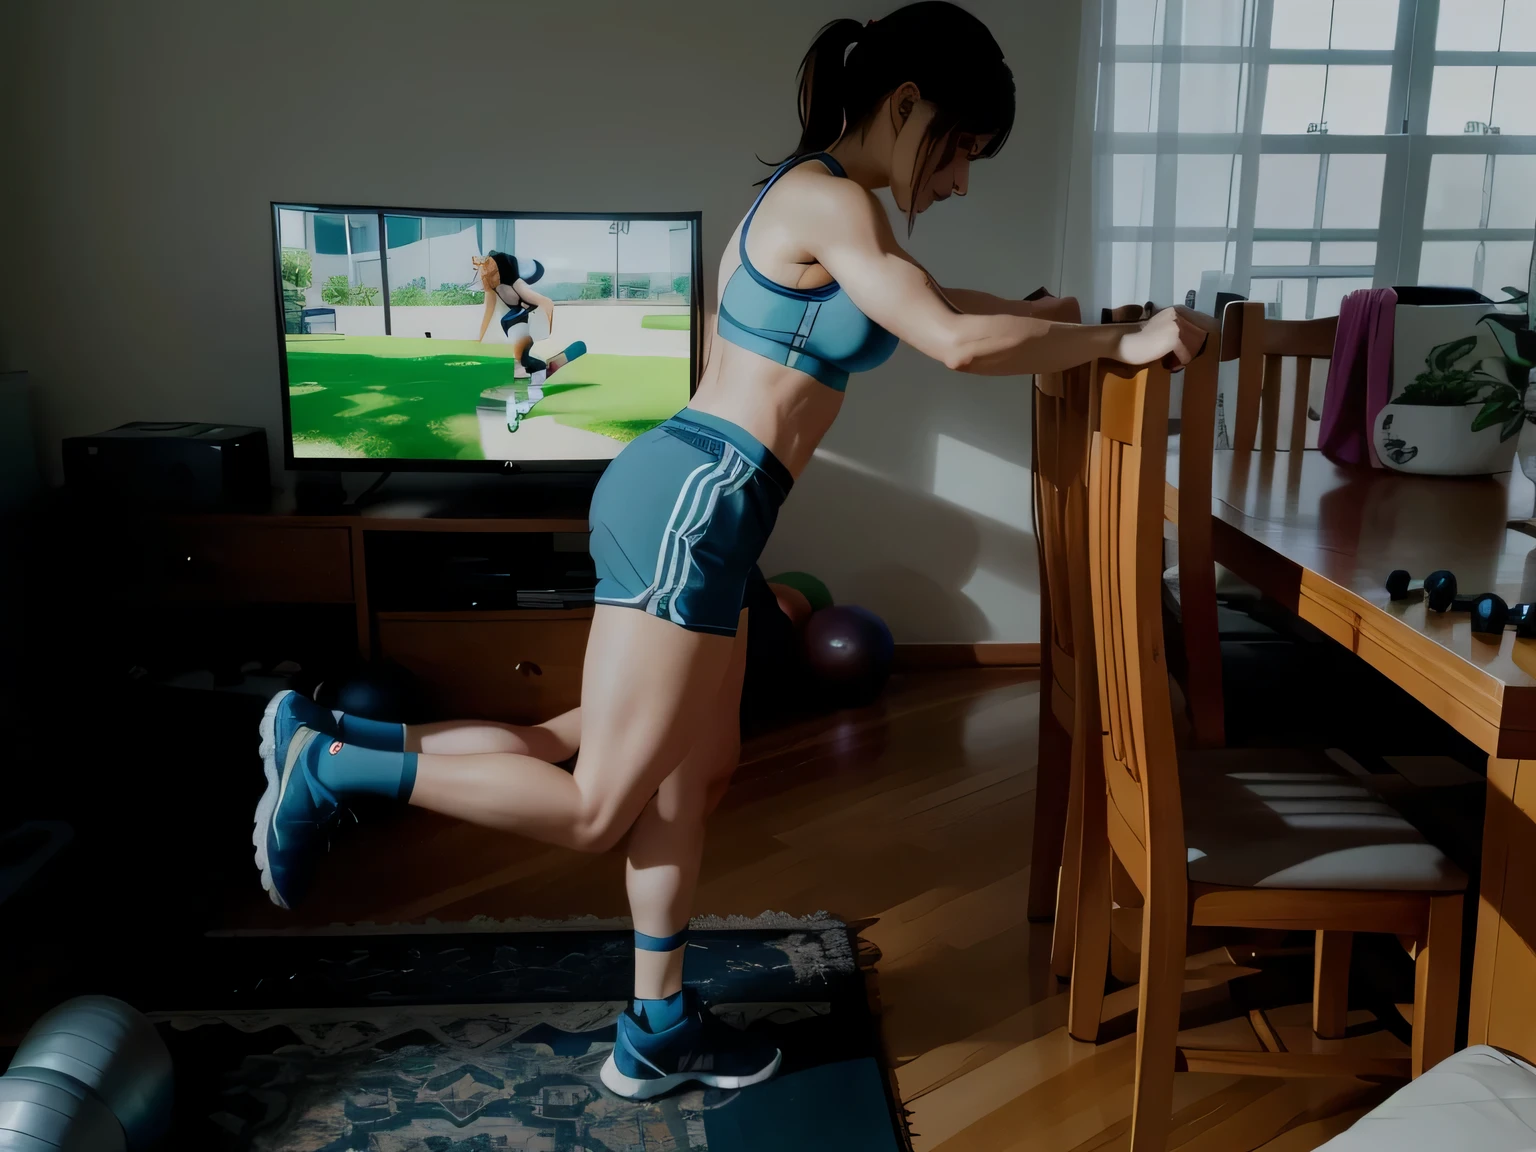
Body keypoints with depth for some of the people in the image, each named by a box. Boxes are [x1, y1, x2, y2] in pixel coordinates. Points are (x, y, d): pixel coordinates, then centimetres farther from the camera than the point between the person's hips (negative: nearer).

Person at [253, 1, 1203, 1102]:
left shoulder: (821, 200, 20)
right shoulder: (831, 199, -11)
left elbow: (938, 304, 34)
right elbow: (955, 343, -21)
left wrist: (1068, 315, 32)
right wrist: (1119, 342, -11)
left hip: (692, 503, 11)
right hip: (693, 503, -11)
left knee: (697, 768, 15)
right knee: (595, 808, -2)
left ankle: (658, 1031, 25)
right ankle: (333, 757, 6)